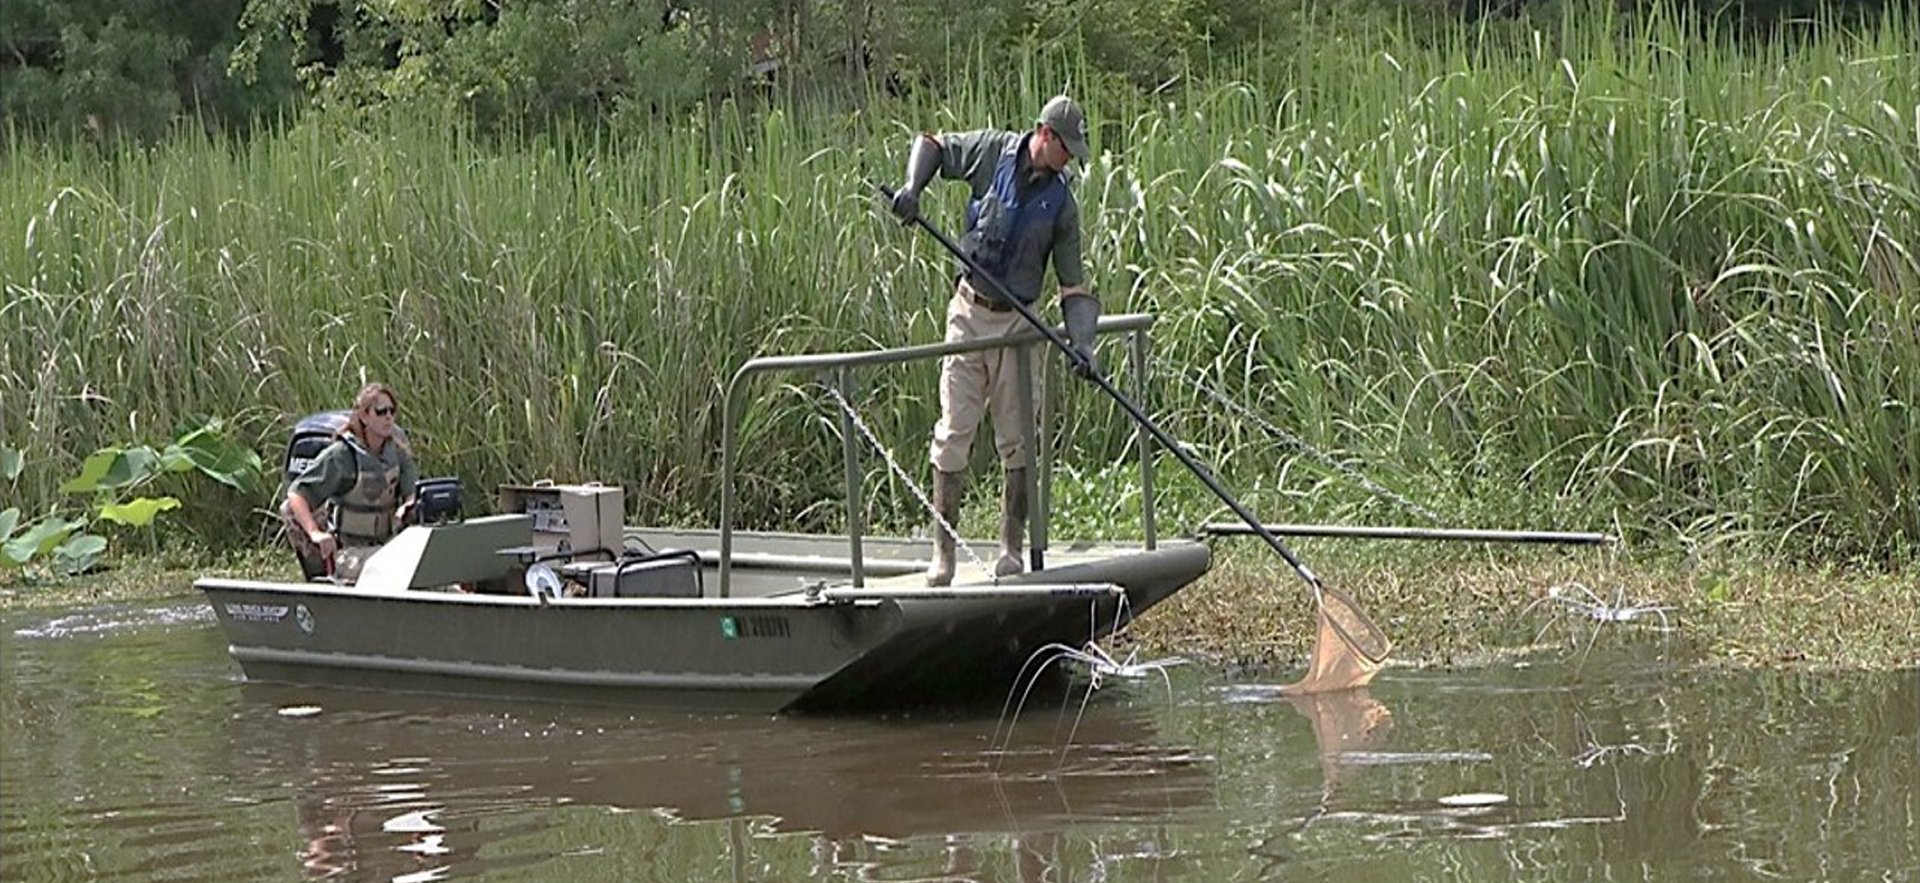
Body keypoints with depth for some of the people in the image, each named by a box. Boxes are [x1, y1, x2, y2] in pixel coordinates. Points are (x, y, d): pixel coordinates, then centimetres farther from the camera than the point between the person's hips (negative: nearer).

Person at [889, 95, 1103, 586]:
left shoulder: (1061, 203, 2)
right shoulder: (993, 151, -1)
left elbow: (1073, 286, 1)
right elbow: (930, 145, 12)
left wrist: (1082, 341, -14)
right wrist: (912, 189, -7)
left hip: (1017, 324, 1)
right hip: (969, 313, -1)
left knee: (1018, 442, -1)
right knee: (954, 434, -3)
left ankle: (1011, 551, 8)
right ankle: (942, 554, 1)